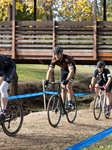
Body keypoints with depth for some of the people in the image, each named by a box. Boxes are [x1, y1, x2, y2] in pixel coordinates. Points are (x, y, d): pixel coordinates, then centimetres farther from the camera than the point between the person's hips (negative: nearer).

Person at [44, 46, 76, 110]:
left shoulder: (67, 58, -40)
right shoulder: (54, 60, -25)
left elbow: (71, 71, -48)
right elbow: (50, 70, -23)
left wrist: (67, 80, -62)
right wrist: (47, 80, -38)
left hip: (71, 70, -5)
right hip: (63, 70, 5)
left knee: (68, 86, -22)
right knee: (63, 88, 0)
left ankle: (70, 104, -24)